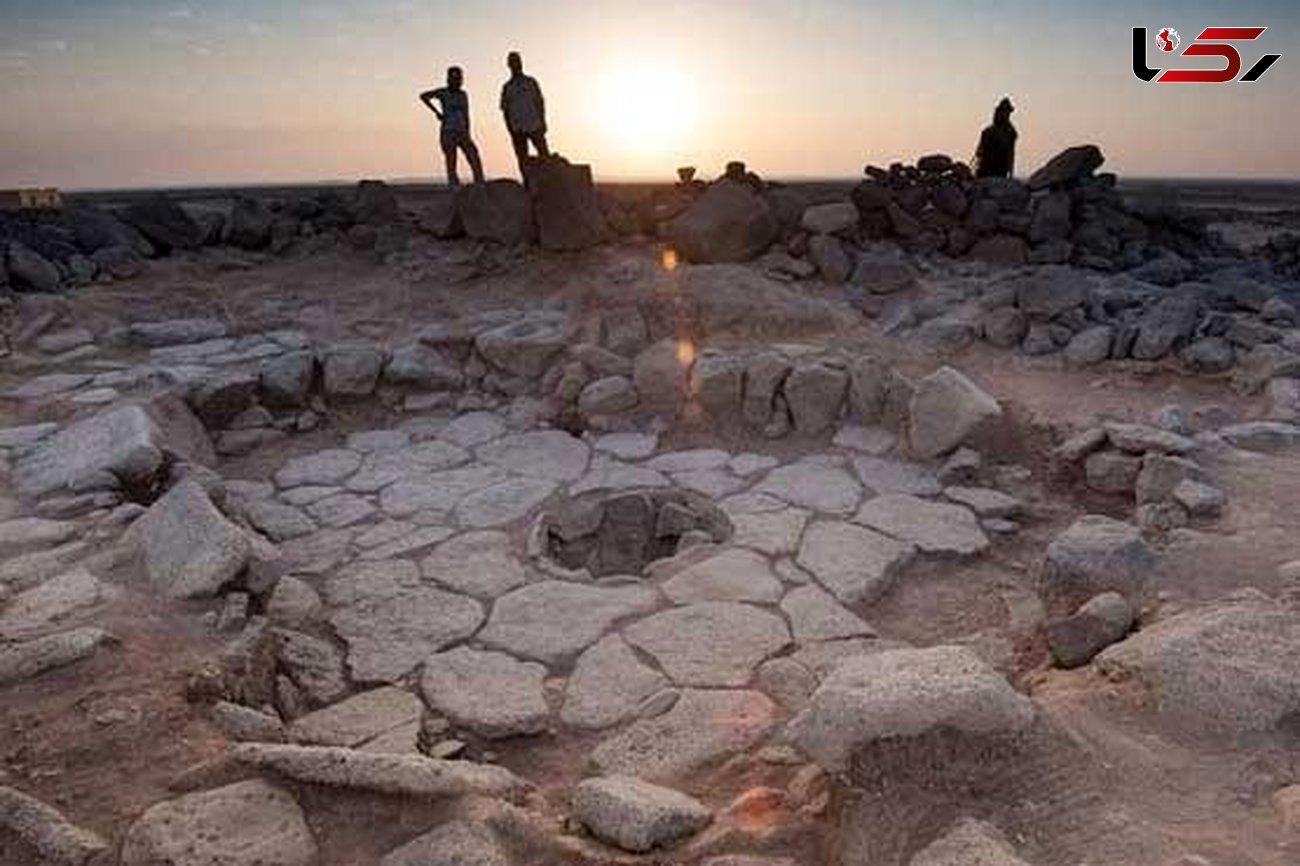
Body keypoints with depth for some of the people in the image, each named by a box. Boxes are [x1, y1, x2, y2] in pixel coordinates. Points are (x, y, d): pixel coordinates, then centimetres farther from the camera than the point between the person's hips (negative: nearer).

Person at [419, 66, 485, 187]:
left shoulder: (463, 95, 13)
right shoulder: (443, 92, -2)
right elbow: (423, 96, -14)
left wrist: (468, 136, 10)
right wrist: (437, 112, -11)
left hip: (462, 134, 5)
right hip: (448, 133, -4)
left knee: (476, 162, -11)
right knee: (451, 167, -3)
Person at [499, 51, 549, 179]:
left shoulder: (531, 81, 9)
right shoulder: (506, 87, 9)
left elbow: (540, 102, 8)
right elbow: (505, 110, 9)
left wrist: (542, 122, -3)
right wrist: (510, 130, -2)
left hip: (534, 126, 0)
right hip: (517, 129, 1)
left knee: (544, 155, -6)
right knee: (523, 160, 0)